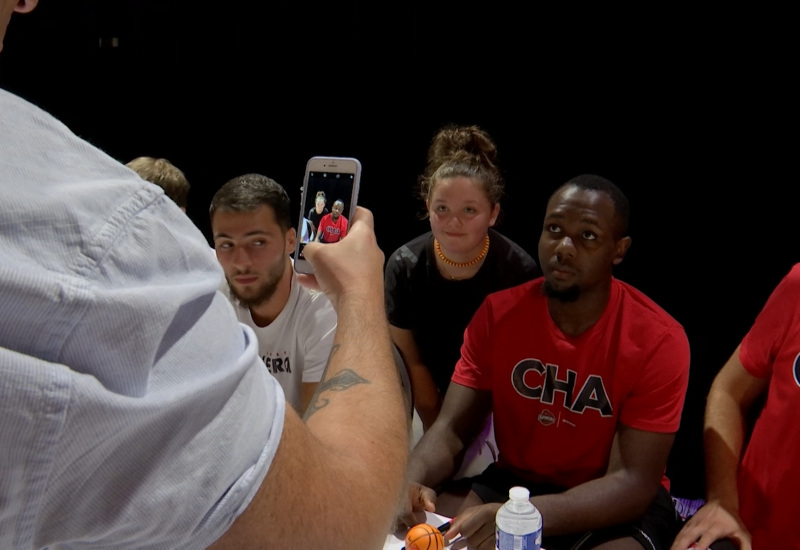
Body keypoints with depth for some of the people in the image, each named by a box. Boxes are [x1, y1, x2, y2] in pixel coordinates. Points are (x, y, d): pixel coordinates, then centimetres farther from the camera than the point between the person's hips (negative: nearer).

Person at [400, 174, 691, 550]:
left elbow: (635, 481, -22)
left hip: (617, 505, -2)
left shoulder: (659, 340, -18)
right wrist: (413, 481, -32)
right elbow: (452, 428, -8)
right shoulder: (497, 314, -7)